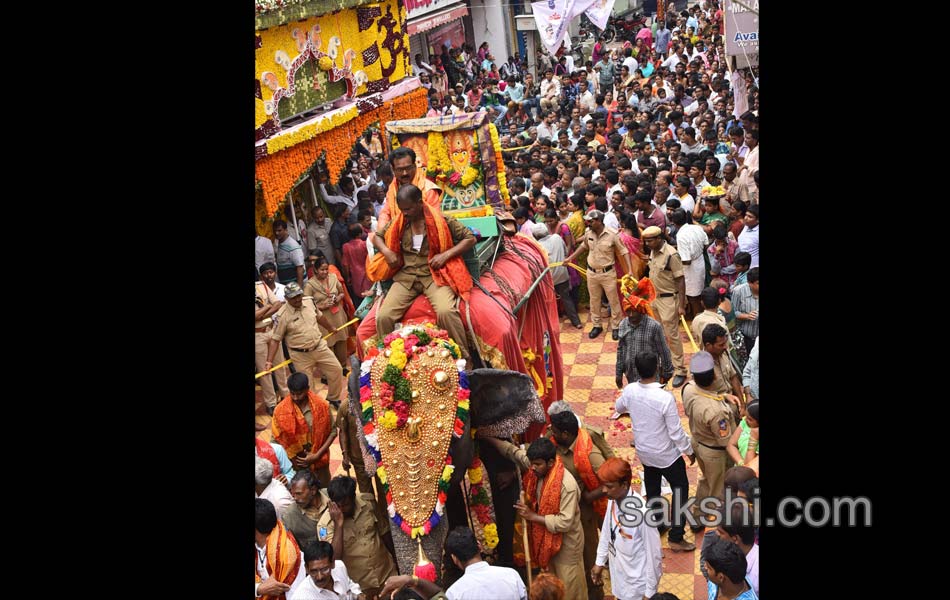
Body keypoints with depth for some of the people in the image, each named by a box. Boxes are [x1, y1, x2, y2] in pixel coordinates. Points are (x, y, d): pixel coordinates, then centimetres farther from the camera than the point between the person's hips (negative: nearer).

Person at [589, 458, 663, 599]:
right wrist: (600, 562, 16)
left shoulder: (642, 513, -31)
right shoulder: (613, 501, -10)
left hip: (637, 587, -6)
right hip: (619, 577, 6)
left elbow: (654, 554, -21)